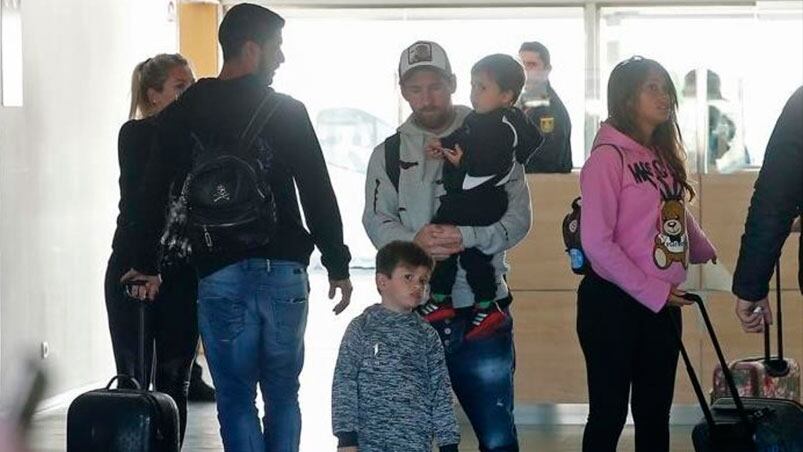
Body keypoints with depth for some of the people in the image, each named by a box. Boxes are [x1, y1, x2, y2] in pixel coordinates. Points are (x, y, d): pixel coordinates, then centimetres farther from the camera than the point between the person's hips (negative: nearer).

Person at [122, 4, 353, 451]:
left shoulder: (182, 114, 4)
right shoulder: (287, 111, -2)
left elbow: (155, 193, 7)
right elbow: (319, 193, -3)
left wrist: (148, 264, 17)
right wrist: (338, 266, 4)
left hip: (219, 276, 1)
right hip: (284, 272, -1)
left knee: (236, 399, 4)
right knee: (283, 395, 11)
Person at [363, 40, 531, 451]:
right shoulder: (388, 153, 9)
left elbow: (518, 216, -4)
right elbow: (377, 221, 0)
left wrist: (466, 237, -22)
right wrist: (415, 242, -21)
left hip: (481, 307, -1)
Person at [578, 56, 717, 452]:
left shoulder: (664, 155, 9)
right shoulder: (609, 156, -13)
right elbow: (596, 242, -19)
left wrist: (705, 254, 13)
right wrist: (651, 291, -18)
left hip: (663, 305, 7)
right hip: (612, 303, -7)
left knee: (654, 414, 13)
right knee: (609, 414, 0)